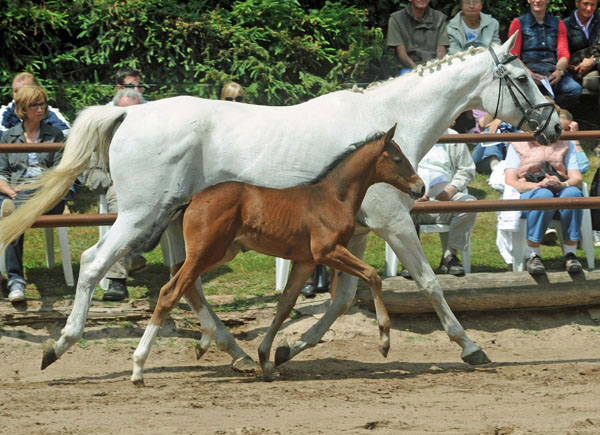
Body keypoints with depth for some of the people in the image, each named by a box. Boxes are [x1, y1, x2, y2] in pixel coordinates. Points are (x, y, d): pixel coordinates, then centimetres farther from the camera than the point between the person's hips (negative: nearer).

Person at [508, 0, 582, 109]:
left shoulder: (558, 24, 22)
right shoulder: (518, 23, 14)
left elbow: (564, 54, 11)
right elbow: (514, 56, 5)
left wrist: (559, 71, -13)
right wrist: (530, 74, -15)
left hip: (553, 69, 2)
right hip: (529, 67, -2)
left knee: (575, 89, -31)